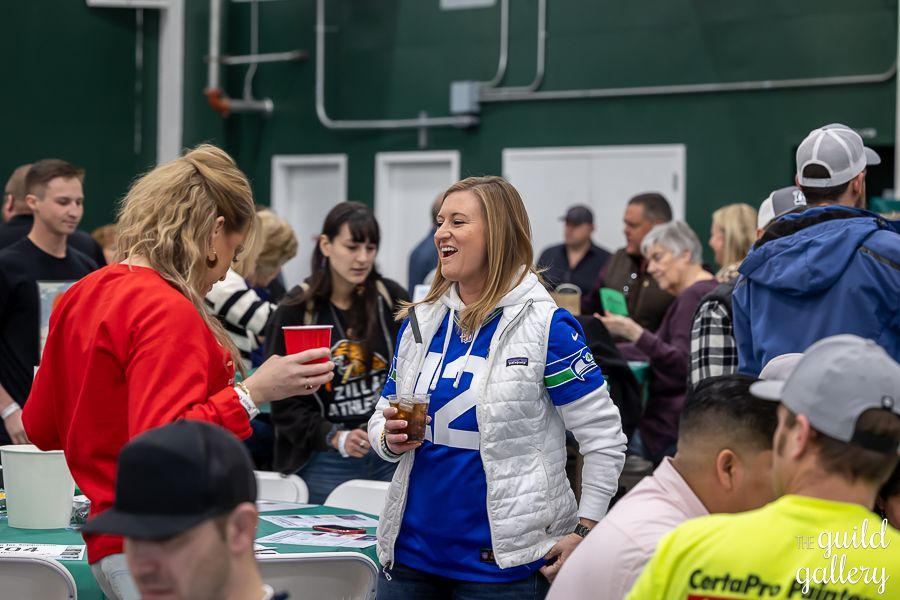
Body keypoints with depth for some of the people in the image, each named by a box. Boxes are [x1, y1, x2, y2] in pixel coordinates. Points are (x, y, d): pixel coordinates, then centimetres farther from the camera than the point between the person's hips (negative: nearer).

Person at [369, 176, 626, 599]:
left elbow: (604, 436, -7)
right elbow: (384, 415, 16)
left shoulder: (545, 326, -9)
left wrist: (585, 532, -10)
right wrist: (389, 438, -6)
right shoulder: (419, 322, 8)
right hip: (410, 550, 5)